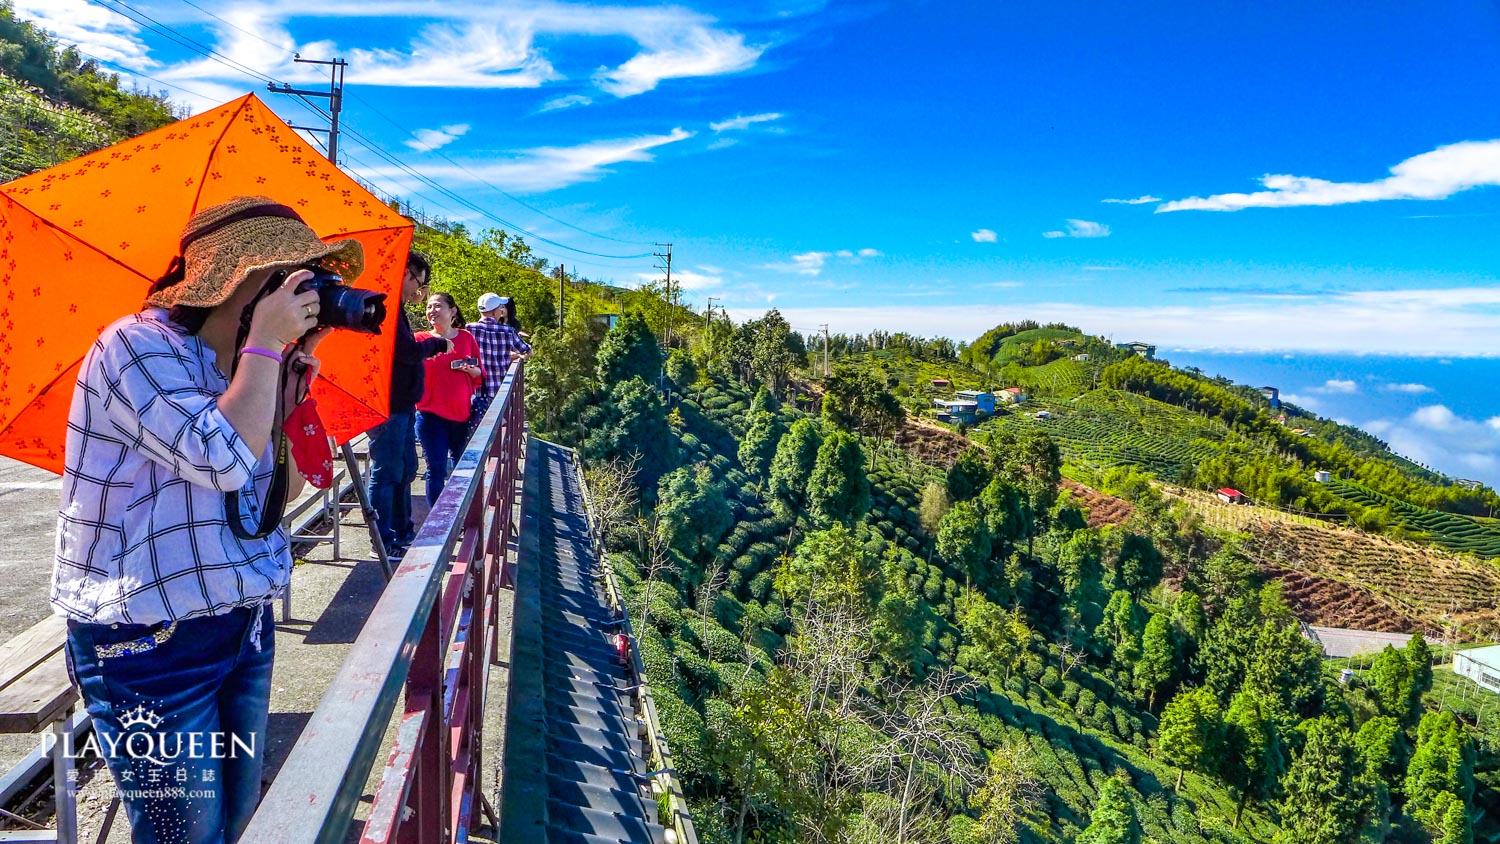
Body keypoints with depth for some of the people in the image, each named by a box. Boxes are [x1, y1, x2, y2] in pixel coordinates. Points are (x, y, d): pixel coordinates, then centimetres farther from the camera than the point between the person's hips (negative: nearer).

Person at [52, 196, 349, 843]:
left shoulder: (238, 365, 9)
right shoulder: (137, 346, -15)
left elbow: (285, 487, 8)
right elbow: (225, 460, -28)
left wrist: (296, 365, 0)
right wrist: (266, 343, -18)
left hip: (244, 626, 8)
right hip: (151, 643, -8)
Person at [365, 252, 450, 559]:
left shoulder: (394, 306, 16)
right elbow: (408, 351, -20)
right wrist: (439, 344, -5)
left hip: (401, 404, 11)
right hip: (388, 406, -11)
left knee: (405, 470, 18)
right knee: (387, 473, -3)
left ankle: (403, 533, 30)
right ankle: (384, 543, 6)